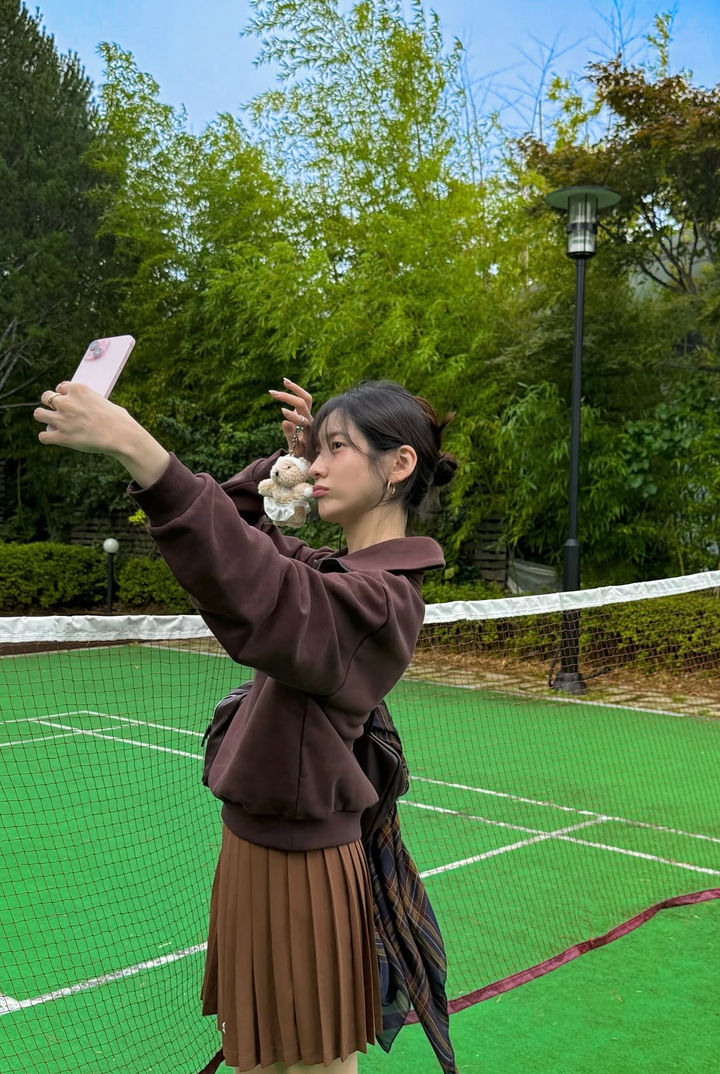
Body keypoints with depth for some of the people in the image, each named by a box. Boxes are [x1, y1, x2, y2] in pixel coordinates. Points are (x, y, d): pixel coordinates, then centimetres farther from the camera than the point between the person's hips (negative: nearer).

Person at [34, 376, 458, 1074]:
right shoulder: (337, 570, 6)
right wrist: (287, 462, 3)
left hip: (297, 865, -9)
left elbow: (253, 592, -42)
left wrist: (135, 447, -49)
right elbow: (243, 530, 21)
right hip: (256, 842, 9)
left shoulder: (377, 598, -23)